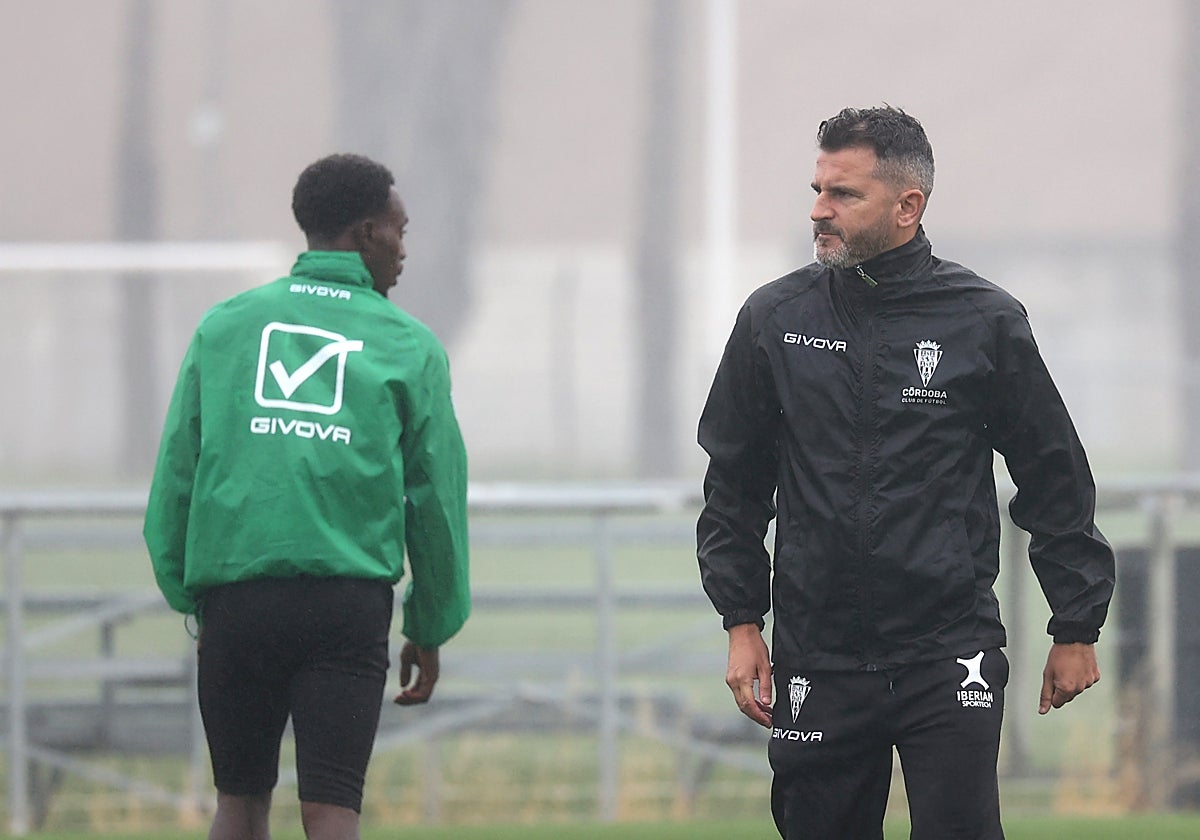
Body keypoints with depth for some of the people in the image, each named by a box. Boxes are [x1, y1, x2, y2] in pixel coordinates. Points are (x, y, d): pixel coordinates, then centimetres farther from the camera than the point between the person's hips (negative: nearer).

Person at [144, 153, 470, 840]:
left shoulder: (225, 325, 12)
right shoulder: (408, 346, 7)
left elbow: (177, 472, 9)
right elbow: (436, 497, 8)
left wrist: (184, 593, 14)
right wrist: (432, 630, 16)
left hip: (232, 595, 2)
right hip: (350, 600, -2)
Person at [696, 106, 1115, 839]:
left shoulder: (985, 323, 0)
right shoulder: (776, 320, 5)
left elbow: (1057, 483, 7)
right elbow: (735, 483, 13)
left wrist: (1077, 628, 8)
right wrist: (742, 623, 7)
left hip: (951, 660, -2)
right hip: (818, 663, 2)